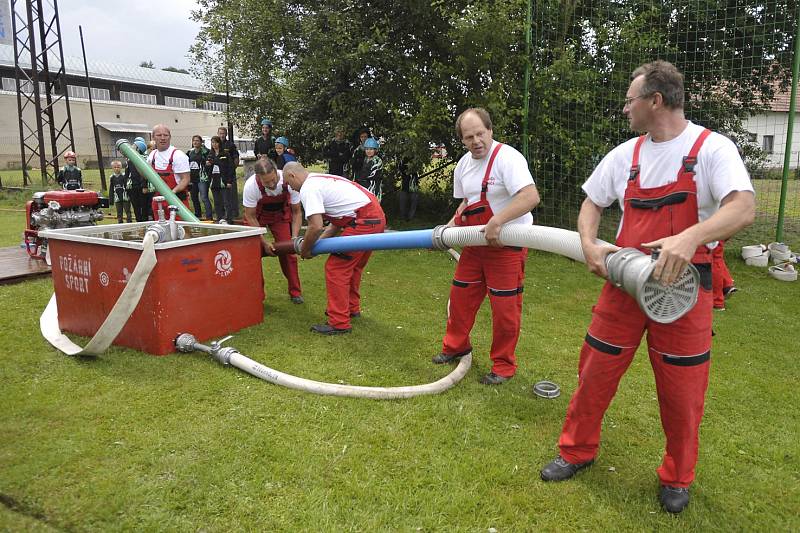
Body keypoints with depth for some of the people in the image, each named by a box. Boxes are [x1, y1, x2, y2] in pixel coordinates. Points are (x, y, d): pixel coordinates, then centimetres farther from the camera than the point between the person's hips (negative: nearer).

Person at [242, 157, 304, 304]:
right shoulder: (251, 186, -35)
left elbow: (296, 212, -17)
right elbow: (250, 217, -21)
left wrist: (294, 237, -26)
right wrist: (264, 242, -24)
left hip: (281, 214, 1)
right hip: (258, 214, -1)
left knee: (287, 251, -5)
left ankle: (295, 292, 11)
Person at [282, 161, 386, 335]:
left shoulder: (308, 188, -8)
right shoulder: (321, 180, 23)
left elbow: (316, 227, -17)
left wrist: (305, 250, 1)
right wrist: (319, 242, 21)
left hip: (364, 222, -10)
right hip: (377, 217, 10)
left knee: (336, 268, -4)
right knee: (352, 266, 24)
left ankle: (339, 323, 0)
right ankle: (352, 308, 39)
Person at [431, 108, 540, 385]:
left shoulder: (507, 157, -19)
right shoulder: (463, 165, 6)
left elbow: (531, 197, -32)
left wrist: (496, 221, -38)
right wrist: (448, 228, 7)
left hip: (508, 244, -7)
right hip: (475, 243, 8)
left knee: (505, 307, -1)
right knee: (461, 295, 15)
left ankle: (504, 366, 16)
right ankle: (456, 346, 37)